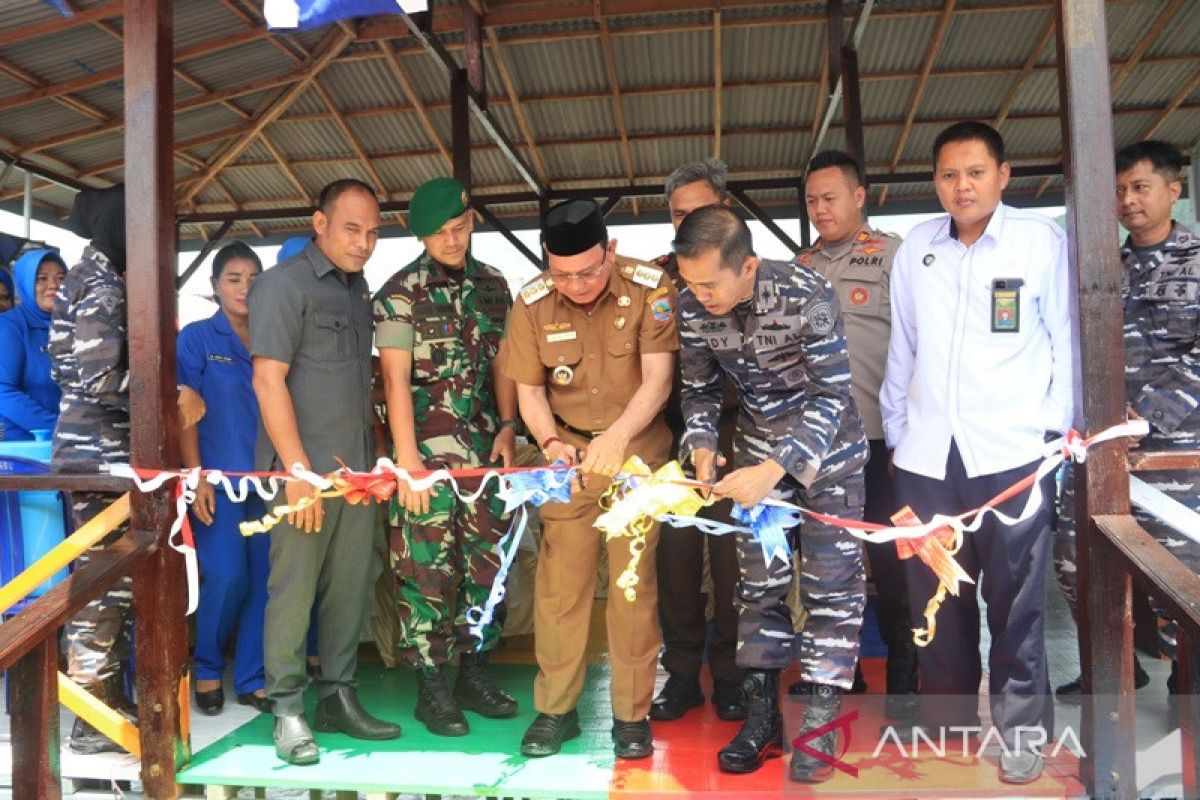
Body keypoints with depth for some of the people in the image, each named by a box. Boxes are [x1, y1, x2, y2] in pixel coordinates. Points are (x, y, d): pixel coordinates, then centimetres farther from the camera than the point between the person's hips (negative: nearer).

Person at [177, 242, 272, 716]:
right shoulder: (196, 338, 2)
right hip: (221, 477, -3)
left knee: (266, 577, 4)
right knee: (226, 577, -6)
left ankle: (252, 677, 19)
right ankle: (207, 669, 19)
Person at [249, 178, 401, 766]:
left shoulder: (358, 287, 15)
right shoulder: (283, 284, -6)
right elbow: (268, 380, -13)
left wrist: (367, 458, 12)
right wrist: (299, 470, -18)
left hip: (356, 469, 7)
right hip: (306, 469, -7)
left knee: (350, 587, 11)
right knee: (293, 589, 1)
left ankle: (337, 699, 23)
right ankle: (288, 710, 14)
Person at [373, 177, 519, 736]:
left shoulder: (493, 285, 10)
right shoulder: (400, 294, -4)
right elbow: (396, 379, -9)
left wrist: (508, 427, 2)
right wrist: (407, 462, -14)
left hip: (485, 451, 5)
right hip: (428, 454, -5)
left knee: (486, 563, 9)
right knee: (428, 570, 0)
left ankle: (474, 673, 24)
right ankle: (431, 686, 13)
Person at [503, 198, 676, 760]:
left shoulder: (650, 288, -14)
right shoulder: (531, 305, -7)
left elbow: (658, 380, -18)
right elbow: (529, 390, 0)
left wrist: (616, 436, -34)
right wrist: (550, 443, -19)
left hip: (638, 451, -2)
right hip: (569, 454, 2)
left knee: (634, 583, 0)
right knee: (559, 583, 3)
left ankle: (632, 713, 15)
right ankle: (556, 708, 18)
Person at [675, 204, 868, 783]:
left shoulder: (806, 295, -28)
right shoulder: (693, 307, -15)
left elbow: (832, 396, -28)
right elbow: (699, 390, -1)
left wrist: (777, 469, -37)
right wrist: (703, 448, -19)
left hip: (828, 447, -4)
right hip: (758, 447, 4)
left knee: (830, 584, 0)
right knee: (758, 581, 8)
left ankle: (818, 725, 13)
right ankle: (761, 714, 21)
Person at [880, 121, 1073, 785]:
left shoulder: (1042, 239, 0)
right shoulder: (915, 248, 8)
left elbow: (1066, 341, 4)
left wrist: (1056, 429, 0)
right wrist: (896, 431, 12)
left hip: (1014, 451, -3)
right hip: (926, 455, 3)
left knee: (1014, 601, 6)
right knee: (935, 599, 11)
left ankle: (1021, 734, 25)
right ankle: (947, 726, 29)